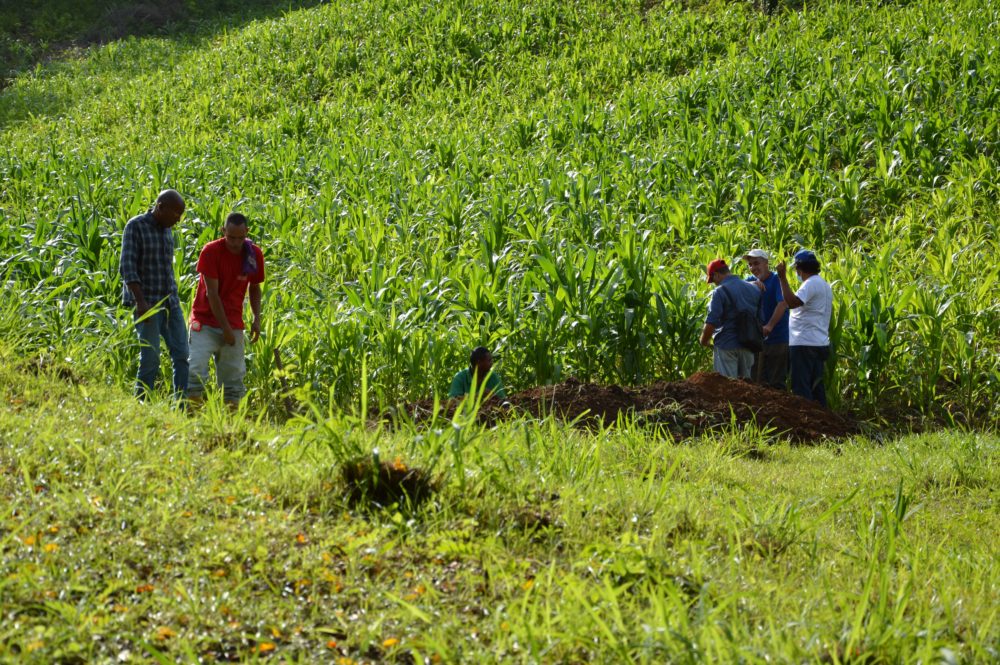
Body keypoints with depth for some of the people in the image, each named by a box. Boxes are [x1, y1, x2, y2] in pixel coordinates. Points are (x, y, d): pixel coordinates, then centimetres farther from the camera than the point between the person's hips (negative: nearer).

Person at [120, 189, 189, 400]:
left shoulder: (166, 230, 14)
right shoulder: (135, 226, -8)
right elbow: (127, 267, -15)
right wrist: (140, 301, -24)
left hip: (170, 302, 7)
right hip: (147, 304, -7)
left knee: (181, 355, -2)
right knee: (150, 358, -8)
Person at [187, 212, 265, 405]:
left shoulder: (254, 255, -2)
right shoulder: (211, 251, -14)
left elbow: (254, 288, 12)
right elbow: (212, 294, -14)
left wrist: (257, 319, -1)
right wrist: (226, 328, -14)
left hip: (233, 324, 3)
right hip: (205, 320, -3)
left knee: (234, 374, 1)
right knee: (196, 369, -16)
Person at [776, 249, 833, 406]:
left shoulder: (811, 284, -15)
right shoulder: (824, 285, 18)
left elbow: (792, 302, -30)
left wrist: (782, 278, -28)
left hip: (804, 344, -10)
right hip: (820, 344, 10)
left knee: (801, 387, -7)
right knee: (816, 387, 13)